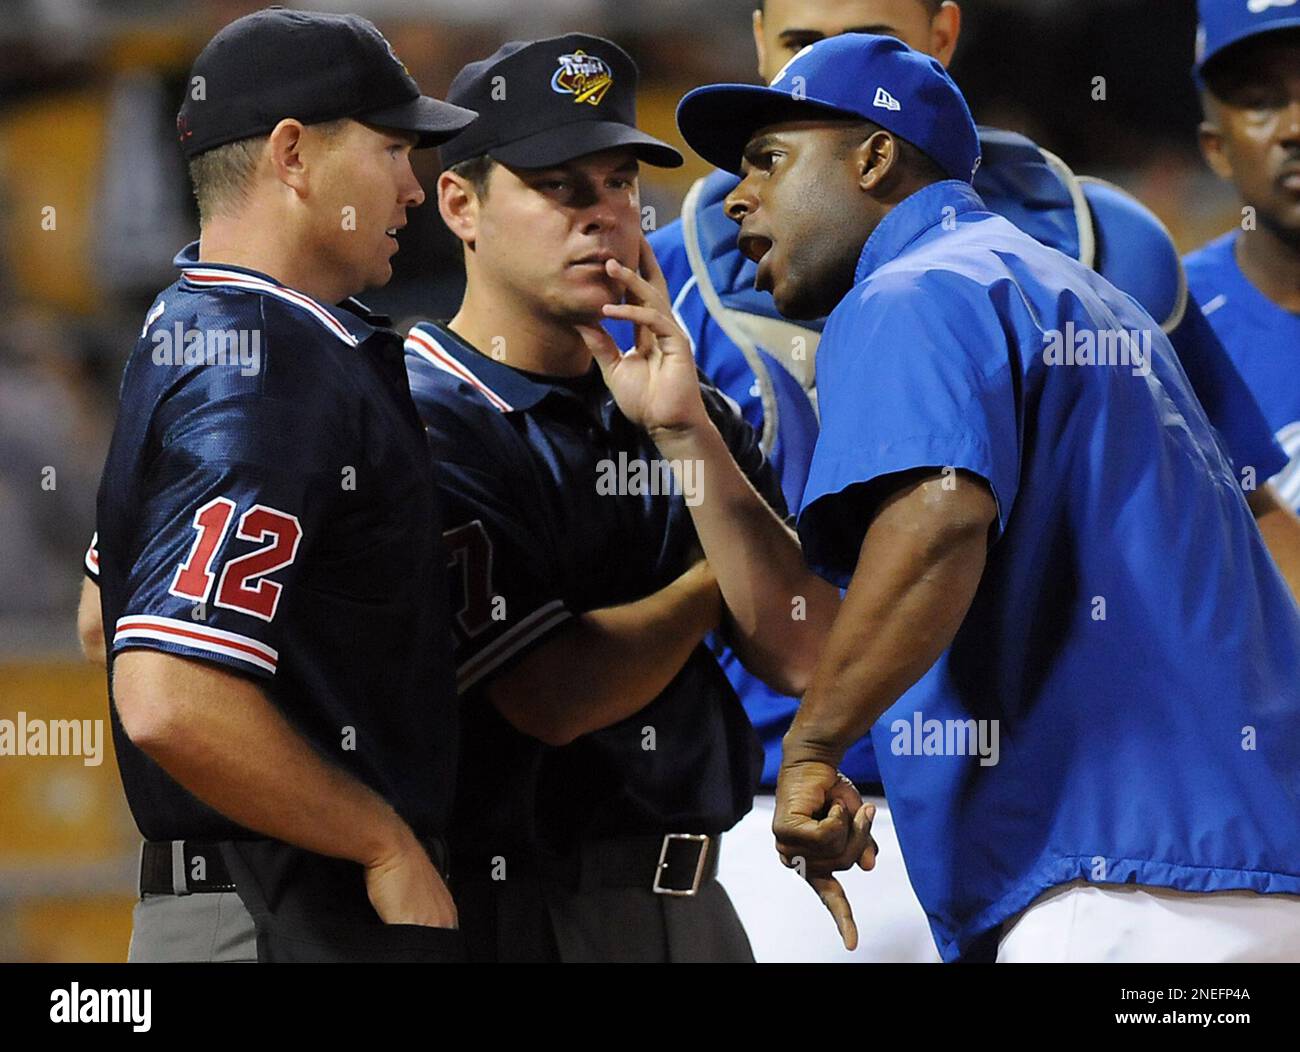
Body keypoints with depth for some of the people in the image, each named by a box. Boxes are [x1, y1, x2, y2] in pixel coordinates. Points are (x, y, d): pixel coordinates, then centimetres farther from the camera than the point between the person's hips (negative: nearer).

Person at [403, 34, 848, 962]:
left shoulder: (697, 417, 12)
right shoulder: (421, 422, -10)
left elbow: (804, 658, -1)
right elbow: (552, 696, -17)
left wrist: (688, 435, -10)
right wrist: (713, 584, 0)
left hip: (692, 904, 6)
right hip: (516, 911, -6)